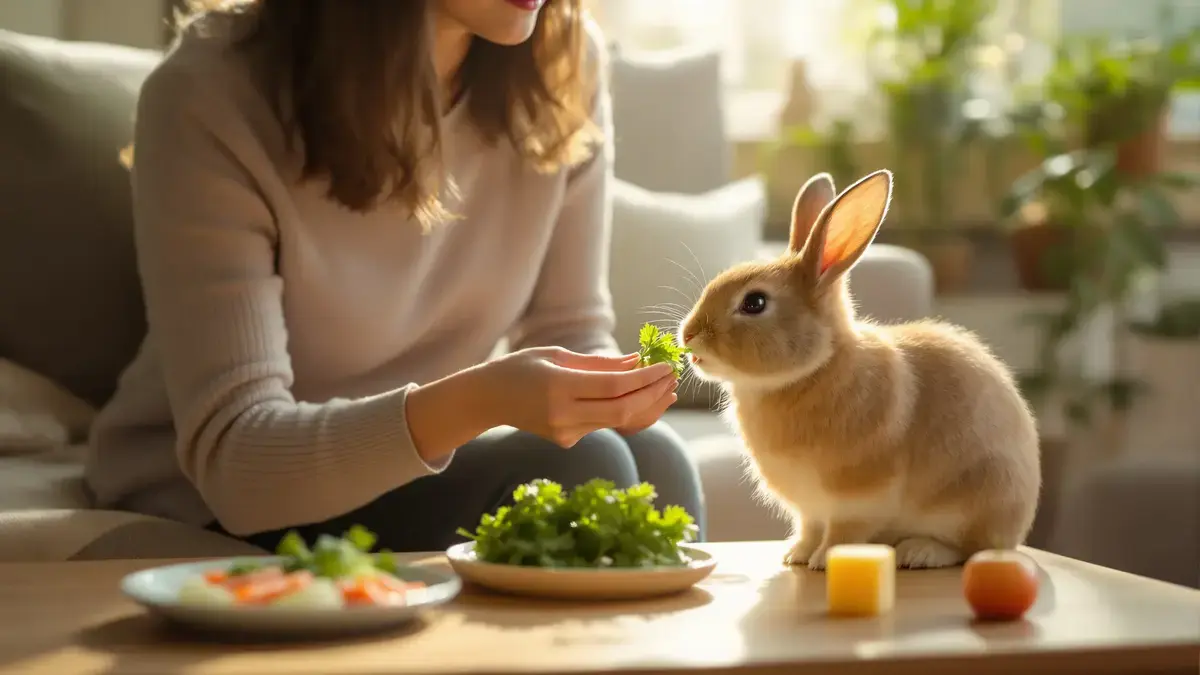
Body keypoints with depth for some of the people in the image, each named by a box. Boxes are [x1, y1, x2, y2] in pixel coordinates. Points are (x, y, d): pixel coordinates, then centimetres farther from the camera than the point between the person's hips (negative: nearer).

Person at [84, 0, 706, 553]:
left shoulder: (563, 58, -9)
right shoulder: (209, 99, -23)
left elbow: (570, 332, 0)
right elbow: (233, 458, -26)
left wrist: (611, 389, -25)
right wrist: (476, 403, -42)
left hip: (428, 452, 4)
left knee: (651, 460, -25)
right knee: (574, 469, -26)